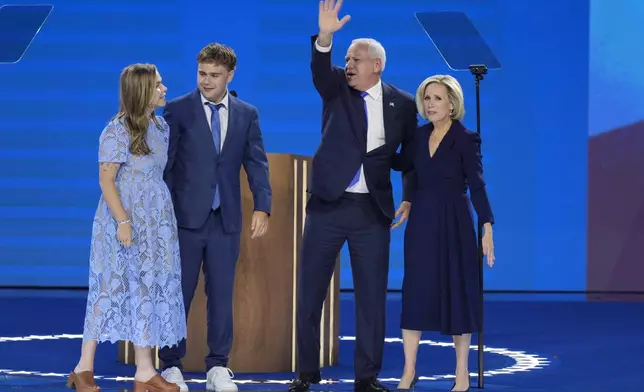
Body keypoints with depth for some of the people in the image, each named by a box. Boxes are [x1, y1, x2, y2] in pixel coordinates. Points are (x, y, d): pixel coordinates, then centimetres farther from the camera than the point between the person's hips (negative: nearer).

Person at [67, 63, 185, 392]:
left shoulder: (160, 126, 8)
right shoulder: (117, 131, -14)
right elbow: (106, 180, -14)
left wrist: (166, 218, 12)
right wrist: (123, 221, -19)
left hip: (156, 222, 7)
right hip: (126, 221, -7)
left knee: (149, 289, 7)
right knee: (113, 288, -2)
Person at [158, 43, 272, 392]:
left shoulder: (247, 114, 8)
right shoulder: (178, 110, 0)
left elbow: (257, 163, 3)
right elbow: (164, 163, -2)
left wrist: (262, 207, -10)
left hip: (226, 219, 2)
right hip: (186, 218, -2)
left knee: (221, 294, 6)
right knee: (178, 294, 2)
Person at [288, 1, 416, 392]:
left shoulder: (402, 103, 3)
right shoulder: (337, 88, 2)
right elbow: (320, 69, -20)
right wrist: (325, 37, -39)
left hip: (373, 210, 0)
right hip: (328, 205, 0)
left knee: (372, 294, 3)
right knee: (310, 291, 3)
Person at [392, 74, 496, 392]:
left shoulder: (466, 139, -8)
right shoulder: (420, 135, 6)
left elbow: (476, 184, -11)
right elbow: (401, 164, 19)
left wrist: (487, 227, -17)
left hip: (453, 223, -4)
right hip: (421, 221, 5)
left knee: (456, 292, 1)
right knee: (414, 292, 3)